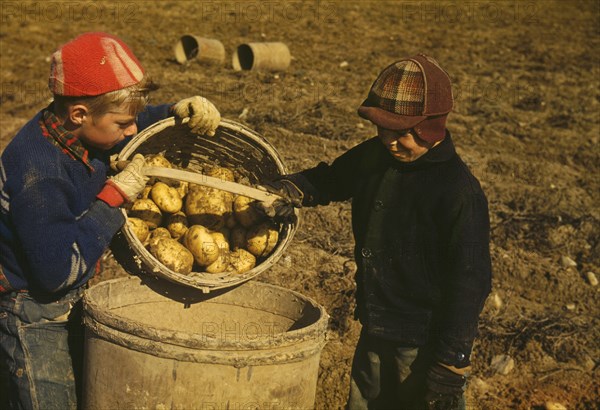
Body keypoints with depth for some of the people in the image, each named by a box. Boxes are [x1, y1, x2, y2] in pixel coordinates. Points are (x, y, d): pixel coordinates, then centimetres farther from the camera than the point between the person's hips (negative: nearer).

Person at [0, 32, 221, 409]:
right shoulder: (38, 175, -31)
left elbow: (143, 124, 15)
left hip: (71, 303, 9)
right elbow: (58, 271, -31)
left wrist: (178, 111, -7)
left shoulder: (77, 131, -6)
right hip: (31, 317, -9)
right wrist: (113, 197, -27)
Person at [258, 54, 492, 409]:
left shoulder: (460, 193, -22)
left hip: (426, 347, -7)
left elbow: (470, 283, -19)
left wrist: (451, 366, -17)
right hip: (376, 334, 7)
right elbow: (331, 179, 19)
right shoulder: (375, 157, -1)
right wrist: (290, 190, -4)